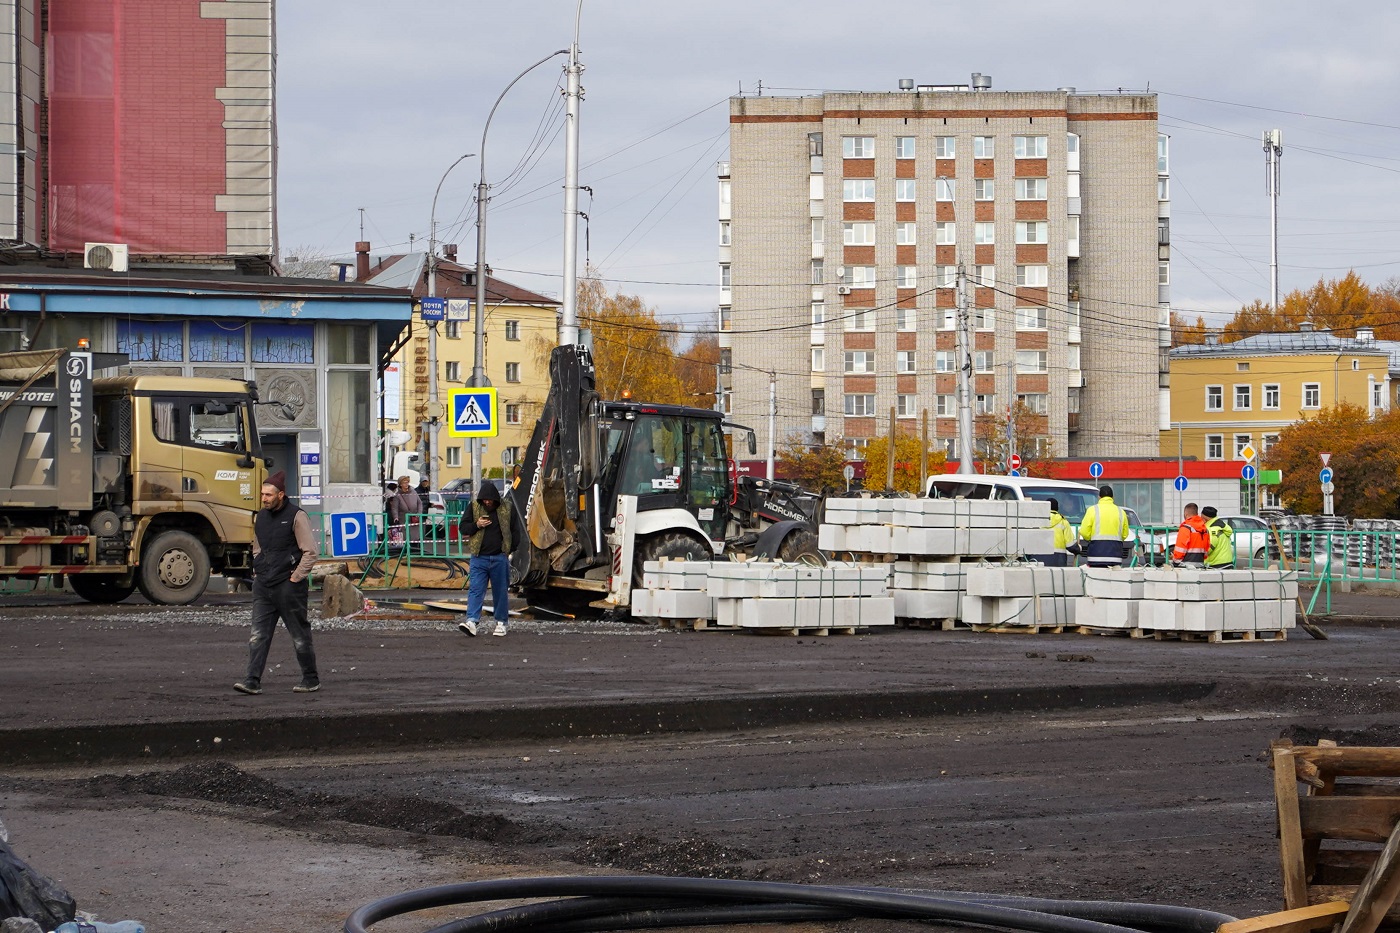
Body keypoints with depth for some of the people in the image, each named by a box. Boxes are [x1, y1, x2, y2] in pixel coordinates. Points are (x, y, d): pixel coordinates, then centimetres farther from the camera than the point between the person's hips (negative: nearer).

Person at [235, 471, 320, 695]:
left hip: (288, 585, -6)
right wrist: (257, 573, 15)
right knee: (258, 634, -4)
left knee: (300, 635, 4)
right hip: (263, 585, 6)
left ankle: (311, 680, 16)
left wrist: (295, 578, -12)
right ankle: (253, 681, -8)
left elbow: (311, 552, -10)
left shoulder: (296, 517, -8)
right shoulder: (261, 518, 13)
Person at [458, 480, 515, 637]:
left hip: (499, 557, 0)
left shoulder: (506, 509, 4)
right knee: (475, 589, -9)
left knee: (500, 591, 7)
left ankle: (502, 622, 19)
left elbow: (514, 530, 11)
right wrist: (476, 525, -11)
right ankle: (472, 621, -16)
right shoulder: (474, 508, 5)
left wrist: (509, 549, 1)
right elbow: (463, 527, 8)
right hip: (479, 557, 0)